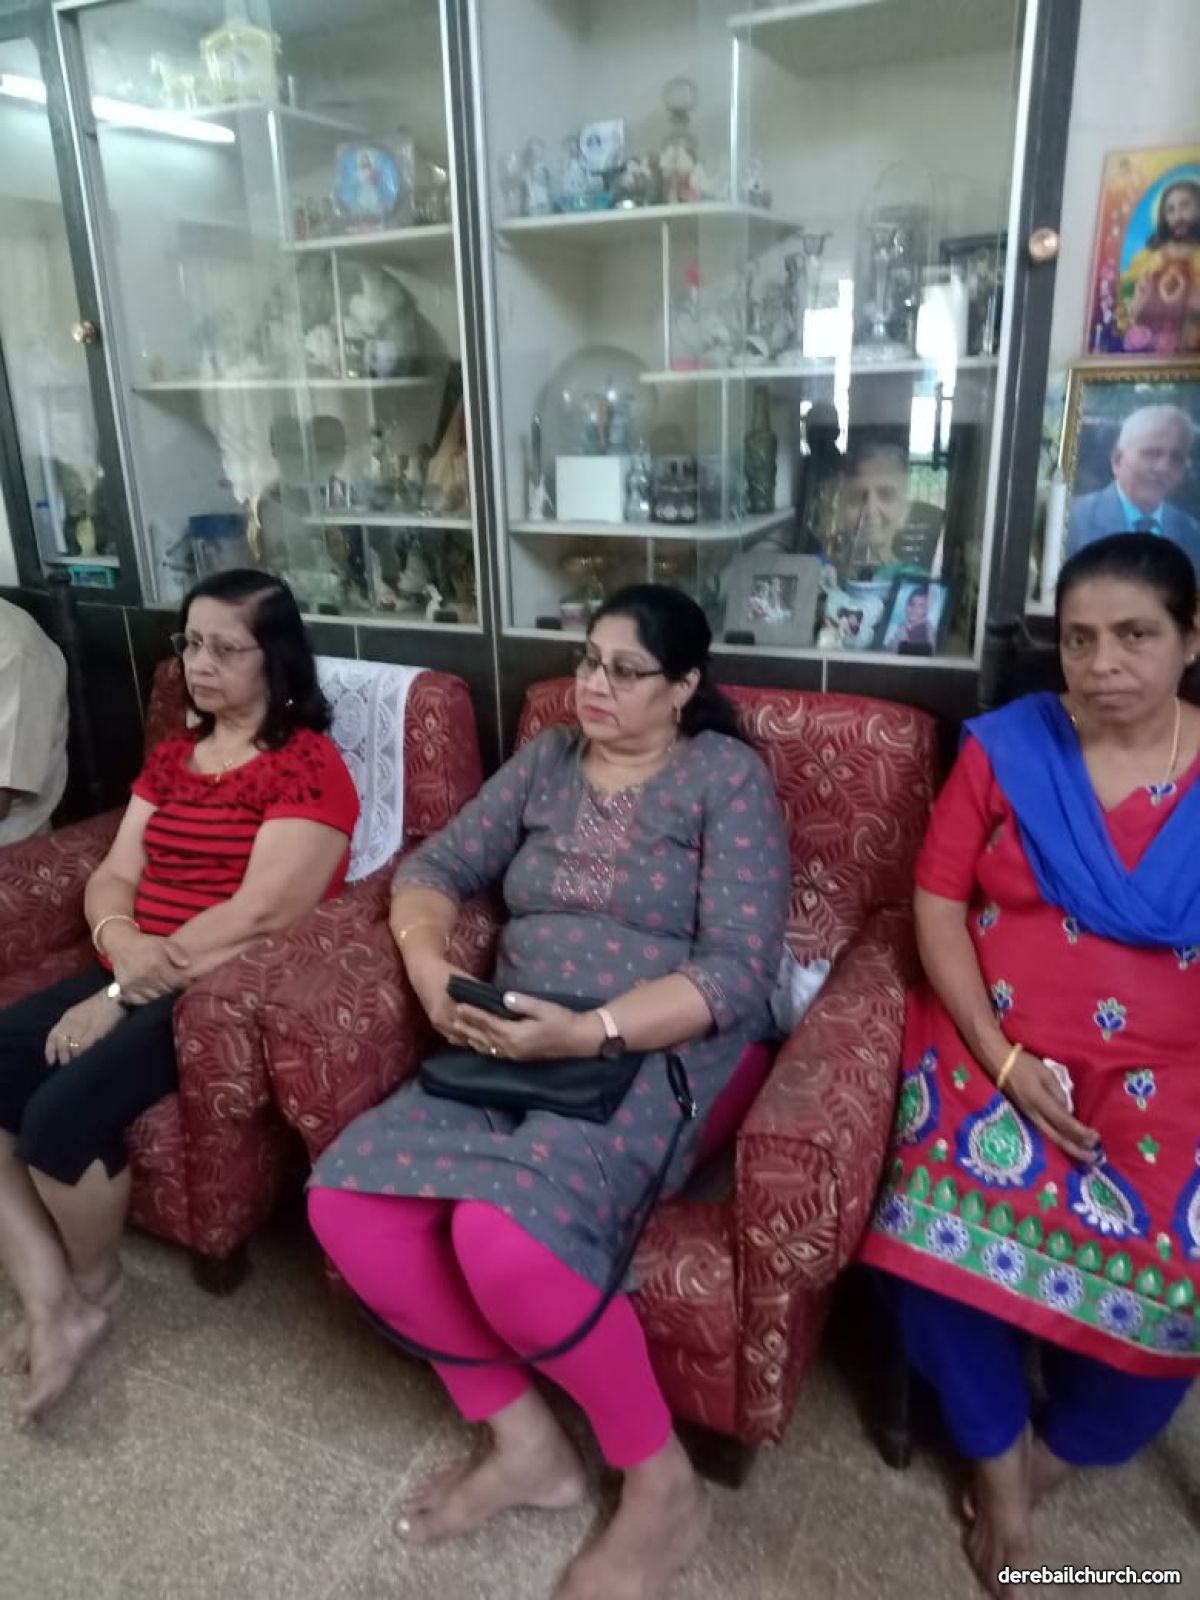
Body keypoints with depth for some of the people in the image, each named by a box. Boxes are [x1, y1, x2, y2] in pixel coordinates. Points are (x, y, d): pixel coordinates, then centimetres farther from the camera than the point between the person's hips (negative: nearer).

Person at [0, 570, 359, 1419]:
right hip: (133, 978, 8)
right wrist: (121, 943, -14)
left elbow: (258, 915, -19)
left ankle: (95, 1283, 9)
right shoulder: (171, 757, 16)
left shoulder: (308, 767, -10)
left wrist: (121, 995, -17)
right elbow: (114, 875, 10)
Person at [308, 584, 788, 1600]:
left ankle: (661, 1481, -3)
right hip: (514, 1044, 6)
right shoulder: (546, 761, 14)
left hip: (661, 1051, -6)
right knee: (347, 1201, -16)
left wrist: (590, 1031, -25)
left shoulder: (726, 775, -3)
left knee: (503, 1232, -31)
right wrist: (429, 964, -9)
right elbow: (436, 868, 14)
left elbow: (740, 969, -12)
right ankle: (524, 1439, 4)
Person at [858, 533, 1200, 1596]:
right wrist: (1003, 1059, -11)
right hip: (994, 1050, 0)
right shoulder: (1004, 747, 3)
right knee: (942, 1229, -23)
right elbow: (937, 910, -1)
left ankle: (1056, 1450, 12)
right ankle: (995, 1452, 8)